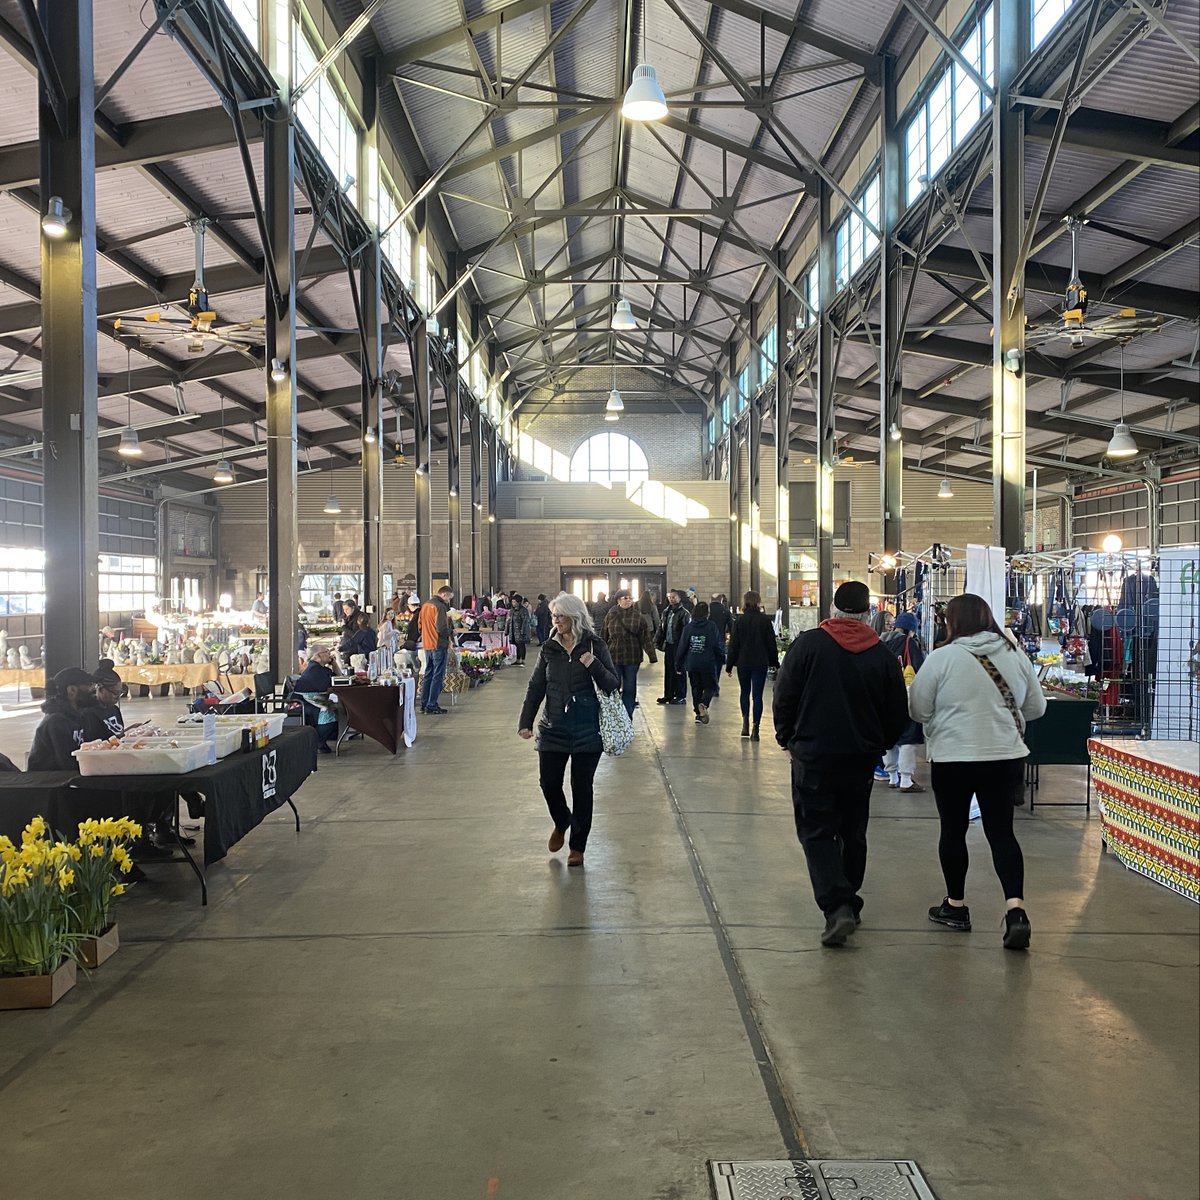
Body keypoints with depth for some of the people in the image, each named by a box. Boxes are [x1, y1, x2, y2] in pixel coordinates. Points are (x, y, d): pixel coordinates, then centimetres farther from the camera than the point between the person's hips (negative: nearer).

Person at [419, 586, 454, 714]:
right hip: (439, 646, -9)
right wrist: (449, 633, -4)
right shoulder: (440, 606, -15)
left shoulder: (425, 605, 13)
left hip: (427, 645, 9)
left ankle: (424, 704, 18)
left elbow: (420, 625, 18)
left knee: (428, 675, 15)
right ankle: (431, 706, -4)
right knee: (438, 676, -4)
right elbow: (442, 628, -21)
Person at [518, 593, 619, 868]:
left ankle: (578, 846, 18)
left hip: (587, 730, -2)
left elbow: (614, 685, -5)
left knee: (581, 787, 4)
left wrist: (594, 666, -22)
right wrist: (525, 722, -2)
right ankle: (561, 823, 33)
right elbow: (536, 687, 7)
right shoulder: (549, 649, 5)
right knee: (549, 782, 2)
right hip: (554, 728, 3)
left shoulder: (595, 647, -3)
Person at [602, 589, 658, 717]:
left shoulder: (638, 617, -1)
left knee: (630, 688, 7)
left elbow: (646, 637, -4)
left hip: (632, 657, 0)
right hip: (614, 656, 0)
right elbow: (604, 636, 5)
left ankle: (627, 717, 16)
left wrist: (652, 655, -10)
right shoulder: (611, 615, 1)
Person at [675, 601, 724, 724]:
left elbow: (682, 647, 4)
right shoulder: (711, 626, -7)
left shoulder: (688, 627, 2)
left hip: (692, 664, 3)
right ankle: (703, 704, -19)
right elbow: (717, 645, -7)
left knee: (696, 688, 14)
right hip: (708, 663, -3)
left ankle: (699, 714, 13)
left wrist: (679, 665, 10)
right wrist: (722, 658, 7)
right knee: (709, 686, 8)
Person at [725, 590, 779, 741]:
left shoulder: (739, 621, -4)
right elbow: (771, 643, 0)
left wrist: (729, 665, 4)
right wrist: (774, 662, 11)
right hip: (760, 663, -1)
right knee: (757, 695, 1)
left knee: (745, 692, 19)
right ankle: (755, 729, -4)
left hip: (743, 662, 1)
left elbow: (734, 645, -2)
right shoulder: (765, 620, -4)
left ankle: (745, 723, 11)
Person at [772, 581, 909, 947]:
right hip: (861, 759, 3)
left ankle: (836, 907, -14)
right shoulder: (883, 656, -2)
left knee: (817, 832, 2)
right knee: (853, 833, 18)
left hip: (813, 756, -3)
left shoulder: (808, 645, -8)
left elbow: (783, 698, -7)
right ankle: (849, 902, 29)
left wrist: (788, 739, 8)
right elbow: (898, 715, 4)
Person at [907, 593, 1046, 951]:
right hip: (1006, 757, 3)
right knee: (1001, 831, 9)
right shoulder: (1015, 656, 3)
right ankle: (1015, 908, -5)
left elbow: (917, 709, -6)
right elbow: (1036, 707, 11)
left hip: (953, 758, -3)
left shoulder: (942, 658, -11)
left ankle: (955, 905, 25)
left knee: (953, 831, 12)